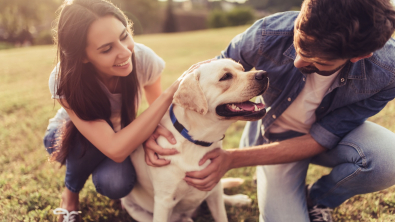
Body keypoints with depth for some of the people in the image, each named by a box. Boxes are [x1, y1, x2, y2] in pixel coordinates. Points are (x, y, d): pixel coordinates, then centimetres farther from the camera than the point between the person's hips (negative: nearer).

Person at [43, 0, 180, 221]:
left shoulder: (143, 58, -29)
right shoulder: (64, 81, -36)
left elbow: (157, 106, -7)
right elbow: (116, 149, -44)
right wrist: (172, 91, -48)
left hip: (119, 134, 1)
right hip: (70, 138, -1)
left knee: (116, 184, -30)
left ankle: (107, 172, 8)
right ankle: (70, 195, -4)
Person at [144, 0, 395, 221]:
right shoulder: (268, 34, -32)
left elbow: (320, 140, -25)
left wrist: (233, 159, -33)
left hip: (332, 136, 1)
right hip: (274, 137, 0)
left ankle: (319, 200, 1)